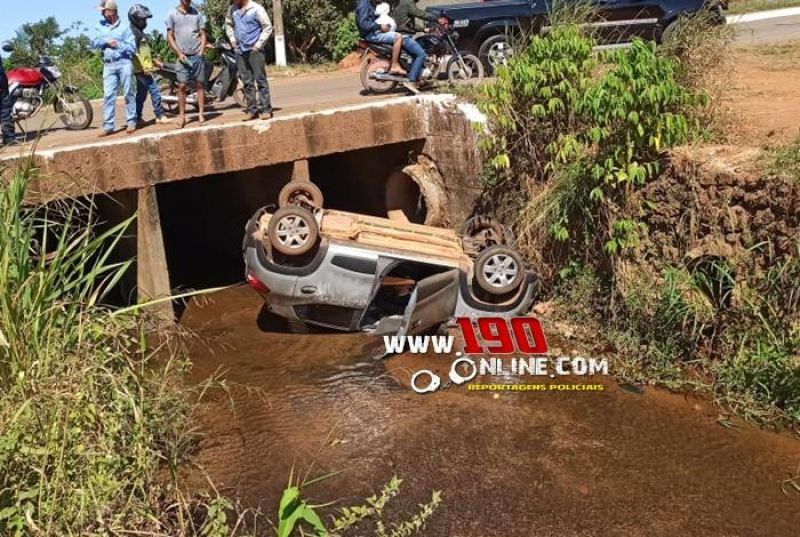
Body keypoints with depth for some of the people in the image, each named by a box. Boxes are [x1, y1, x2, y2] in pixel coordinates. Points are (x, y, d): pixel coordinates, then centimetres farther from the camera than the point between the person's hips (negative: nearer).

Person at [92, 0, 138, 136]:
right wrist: (106, 41, -9)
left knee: (128, 93, 2)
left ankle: (131, 122, 9)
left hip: (124, 63, -3)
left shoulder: (124, 28, 0)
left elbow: (132, 48, -5)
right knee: (108, 95, -1)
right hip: (108, 65, 3)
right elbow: (94, 43, 4)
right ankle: (108, 126, 0)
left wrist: (117, 44, -12)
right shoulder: (100, 27, 12)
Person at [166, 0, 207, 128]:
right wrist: (179, 53, -7)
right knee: (182, 86, -3)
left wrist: (201, 52, -3)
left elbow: (203, 34, 9)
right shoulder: (172, 14, 3)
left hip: (197, 55, 1)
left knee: (200, 84, 2)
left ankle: (201, 114, 7)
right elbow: (170, 36, 2)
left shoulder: (197, 13, 7)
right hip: (183, 56, -1)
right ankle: (181, 115, 3)